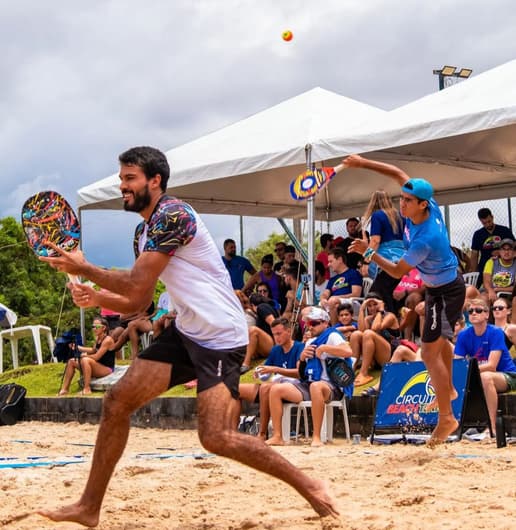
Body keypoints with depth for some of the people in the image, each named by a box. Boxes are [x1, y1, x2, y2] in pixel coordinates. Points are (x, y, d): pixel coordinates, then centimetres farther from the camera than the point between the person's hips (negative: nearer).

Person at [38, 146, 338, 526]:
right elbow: (139, 302, 16)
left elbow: (136, 284, -21)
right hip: (186, 331, 10)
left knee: (217, 438, -17)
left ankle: (308, 485, 1)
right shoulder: (144, 231, 14)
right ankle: (89, 507, 11)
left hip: (221, 338, -9)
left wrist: (83, 268, -7)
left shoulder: (172, 214, -17)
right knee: (118, 401, 2)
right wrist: (97, 298, -3)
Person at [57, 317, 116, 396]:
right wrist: (78, 347, 12)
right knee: (71, 361, 4)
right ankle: (64, 389, -1)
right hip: (98, 367, 10)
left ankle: (87, 389, -35)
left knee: (85, 360, -35)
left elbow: (96, 357, -21)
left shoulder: (107, 340, -17)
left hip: (107, 369, -10)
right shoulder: (98, 339, 10)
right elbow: (93, 350, 23)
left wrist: (84, 355, -6)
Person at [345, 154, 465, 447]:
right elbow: (400, 173, -3)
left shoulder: (424, 239, -37)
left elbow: (398, 271, -23)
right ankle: (449, 389, 49)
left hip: (446, 293, -10)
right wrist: (363, 163, -10)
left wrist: (369, 252, -18)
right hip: (438, 287, 10)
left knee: (430, 353, -11)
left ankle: (446, 417, -4)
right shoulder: (430, 206, -15)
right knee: (441, 341, 29)